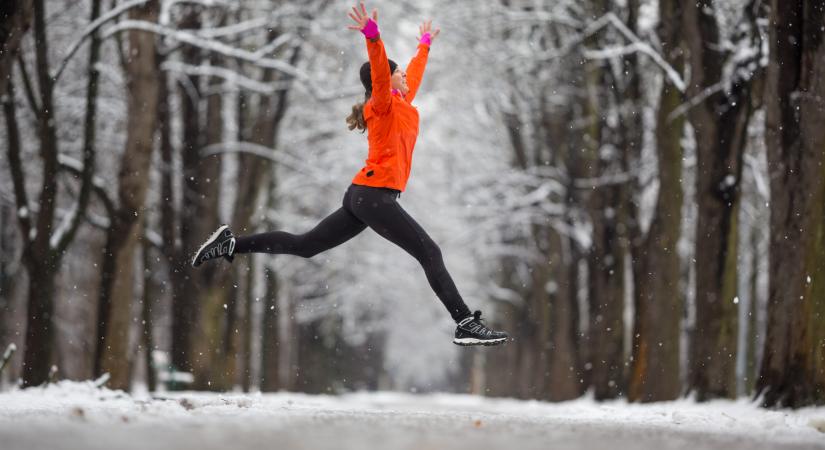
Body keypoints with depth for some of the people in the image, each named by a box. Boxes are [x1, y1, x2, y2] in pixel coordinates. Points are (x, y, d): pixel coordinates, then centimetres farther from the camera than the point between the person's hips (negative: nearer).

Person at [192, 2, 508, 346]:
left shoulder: (401, 103, 20)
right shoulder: (384, 104, -6)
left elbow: (414, 75, 39)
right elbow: (379, 75, -27)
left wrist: (424, 46, 53)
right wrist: (373, 38, -43)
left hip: (363, 195, 10)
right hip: (375, 195, -10)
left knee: (303, 246, 11)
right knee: (431, 255, -12)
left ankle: (231, 243, 9)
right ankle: (466, 325, -15)